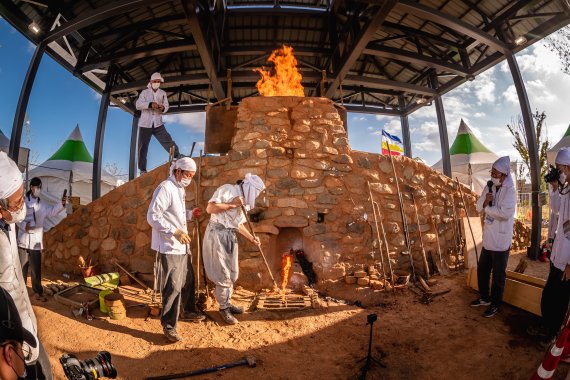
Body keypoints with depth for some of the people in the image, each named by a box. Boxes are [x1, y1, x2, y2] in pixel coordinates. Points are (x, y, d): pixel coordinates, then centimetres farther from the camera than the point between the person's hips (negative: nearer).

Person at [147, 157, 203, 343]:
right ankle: (169, 326, 11)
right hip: (169, 248, -10)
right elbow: (152, 216, -22)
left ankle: (188, 311, 41)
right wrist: (174, 232, -27)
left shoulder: (180, 189, 14)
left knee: (188, 281, 22)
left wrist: (189, 213, 9)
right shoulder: (165, 188, -16)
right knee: (172, 287, -3)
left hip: (181, 247, 10)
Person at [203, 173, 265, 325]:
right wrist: (232, 204, -19)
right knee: (223, 274, -2)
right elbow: (210, 208, -21)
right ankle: (223, 308, 13)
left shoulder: (244, 201, 14)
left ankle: (227, 302, 31)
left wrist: (251, 238, 11)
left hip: (231, 237, 8)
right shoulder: (227, 190, -11)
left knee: (233, 273, 14)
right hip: (217, 235, -8)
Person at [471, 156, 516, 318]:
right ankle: (485, 298, 37)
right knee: (482, 270, 19)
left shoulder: (509, 190, -16)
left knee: (498, 275, 7)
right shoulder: (489, 187, 6)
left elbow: (505, 212, -28)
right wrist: (485, 202, -16)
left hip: (501, 240, -7)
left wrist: (487, 208, -15)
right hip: (488, 238, 7)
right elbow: (479, 207, 6)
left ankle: (495, 304, 24)